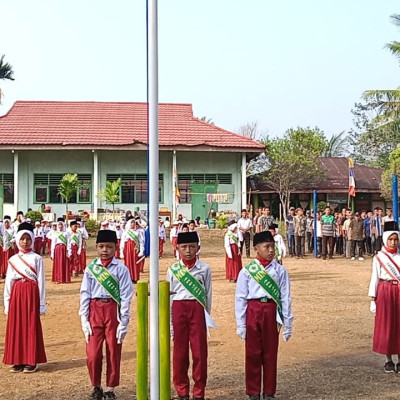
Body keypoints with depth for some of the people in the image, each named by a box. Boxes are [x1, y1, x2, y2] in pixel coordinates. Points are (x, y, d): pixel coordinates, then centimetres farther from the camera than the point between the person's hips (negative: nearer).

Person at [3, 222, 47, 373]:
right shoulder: (12, 260, 8)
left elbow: (41, 281, -1)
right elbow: (8, 282, 9)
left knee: (32, 327, 1)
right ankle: (18, 361, 16)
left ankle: (31, 361, 9)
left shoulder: (37, 258, 0)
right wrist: (7, 302, 5)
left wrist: (42, 303, -4)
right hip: (16, 294, 3)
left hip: (31, 293, -3)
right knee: (16, 327, 5)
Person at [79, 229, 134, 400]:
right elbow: (85, 294, 3)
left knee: (113, 352, 8)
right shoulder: (90, 268, 3)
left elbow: (126, 296, -5)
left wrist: (123, 322, -8)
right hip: (95, 311, 2)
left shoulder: (121, 269, -4)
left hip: (114, 311, -1)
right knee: (92, 354, 2)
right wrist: (84, 319, -2)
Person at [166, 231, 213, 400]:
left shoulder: (204, 268, 0)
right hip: (179, 309, 1)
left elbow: (208, 294, 4)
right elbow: (169, 296, 7)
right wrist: (170, 323, 6)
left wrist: (206, 316, 3)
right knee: (180, 352, 7)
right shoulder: (173, 269, 4)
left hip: (197, 309, -1)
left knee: (200, 352, 2)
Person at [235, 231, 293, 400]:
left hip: (271, 312, 1)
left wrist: (287, 324, 2)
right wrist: (240, 325, -1)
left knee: (270, 353, 10)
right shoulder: (247, 271, -3)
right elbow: (240, 298, 0)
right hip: (253, 311, -1)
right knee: (252, 354, 7)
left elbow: (285, 298, 2)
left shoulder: (280, 270, 0)